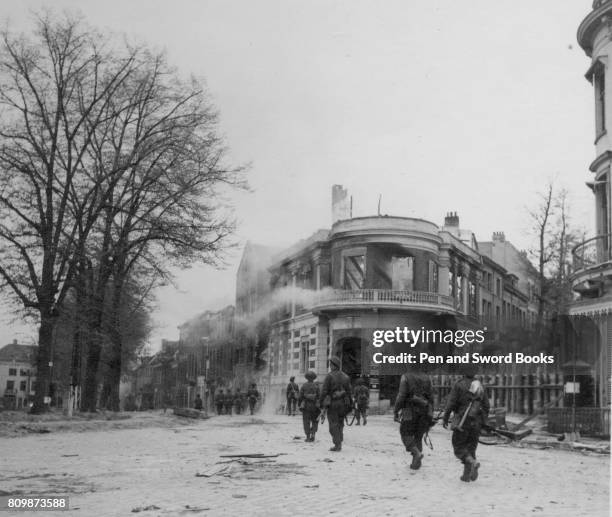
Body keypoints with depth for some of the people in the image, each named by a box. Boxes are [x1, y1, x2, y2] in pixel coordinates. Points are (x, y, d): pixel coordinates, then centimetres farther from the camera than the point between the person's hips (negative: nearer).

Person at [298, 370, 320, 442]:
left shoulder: (304, 386, 0)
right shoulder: (316, 386, -2)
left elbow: (300, 396, -3)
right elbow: (319, 396, -5)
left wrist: (299, 405, 7)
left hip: (306, 406, 0)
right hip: (314, 406, 0)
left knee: (306, 422, 6)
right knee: (314, 421, 14)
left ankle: (308, 437, 1)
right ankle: (313, 434, -1)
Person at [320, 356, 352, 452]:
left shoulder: (329, 376, -9)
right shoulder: (345, 377, 8)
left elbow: (324, 391, -11)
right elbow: (348, 391, 8)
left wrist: (322, 404, -6)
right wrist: (349, 405, 12)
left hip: (332, 404, -5)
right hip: (343, 403, 5)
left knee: (334, 425, 0)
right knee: (340, 424, 15)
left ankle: (337, 445, -4)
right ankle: (339, 443, 15)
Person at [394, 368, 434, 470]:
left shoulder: (406, 377, -5)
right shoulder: (427, 378, 9)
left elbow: (401, 396, -10)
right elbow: (431, 397, 10)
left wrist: (396, 411, -4)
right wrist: (431, 415, 15)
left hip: (410, 411, -4)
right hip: (424, 411, 4)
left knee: (406, 434, 7)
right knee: (418, 437, 13)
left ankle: (416, 453, -17)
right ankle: (416, 462, 11)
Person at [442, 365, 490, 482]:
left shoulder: (459, 385, -7)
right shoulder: (480, 386, 8)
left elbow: (451, 403, -11)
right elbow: (486, 405, 11)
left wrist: (445, 418, -4)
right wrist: (482, 421, 20)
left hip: (462, 421, -5)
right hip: (476, 423, 5)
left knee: (458, 447, 4)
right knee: (470, 448, 14)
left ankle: (473, 463, -21)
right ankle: (467, 474, 9)